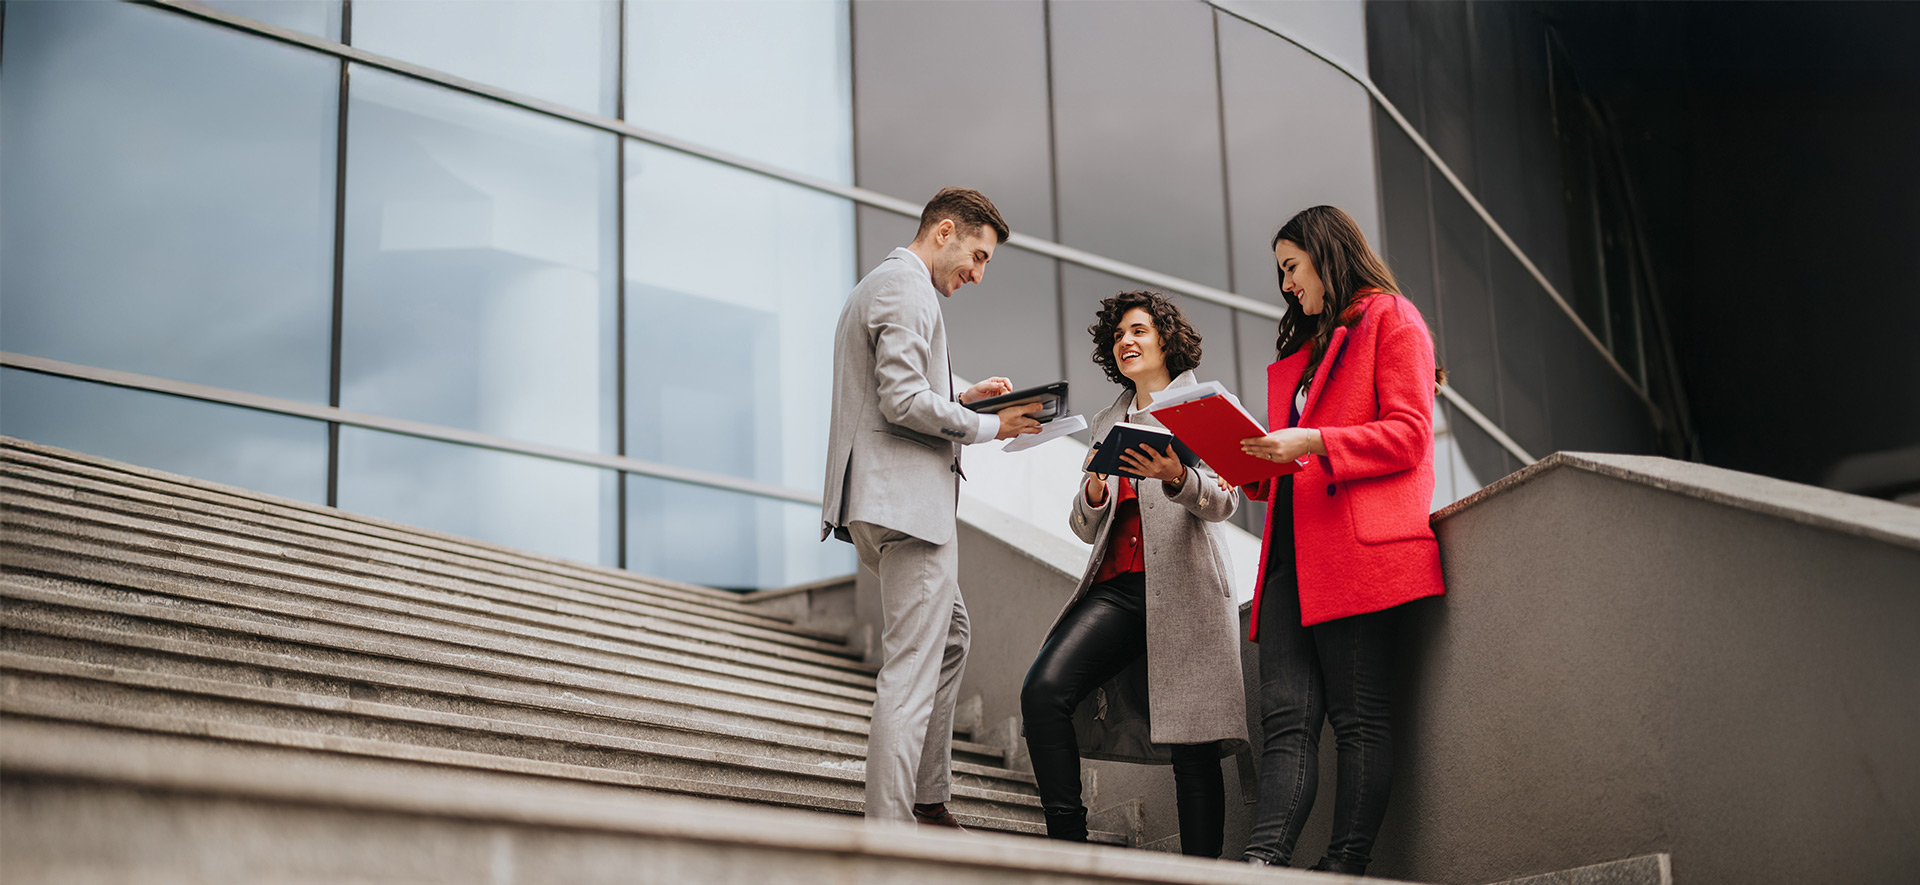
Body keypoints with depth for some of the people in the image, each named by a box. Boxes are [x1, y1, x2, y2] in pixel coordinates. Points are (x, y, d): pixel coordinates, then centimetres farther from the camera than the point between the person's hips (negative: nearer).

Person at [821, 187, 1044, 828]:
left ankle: (929, 800, 24)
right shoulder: (907, 291, -11)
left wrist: (962, 398, 18)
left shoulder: (872, 288, 23)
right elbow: (904, 402, -21)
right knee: (911, 669, -10)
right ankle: (886, 829, -11)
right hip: (907, 502, -11)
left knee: (949, 636, 21)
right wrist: (988, 425, -10)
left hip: (874, 503, 11)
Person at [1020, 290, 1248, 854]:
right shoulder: (1107, 423, 25)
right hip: (1116, 586, 4)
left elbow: (1222, 501, -2)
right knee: (1043, 691, -20)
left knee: (1191, 743, -10)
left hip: (1182, 586, -4)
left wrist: (1176, 477, -23)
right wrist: (1095, 490, 0)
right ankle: (1067, 843, -17)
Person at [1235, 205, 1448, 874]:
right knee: (1287, 717, -6)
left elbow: (1407, 435, -7)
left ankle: (1346, 867, -9)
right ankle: (1263, 863, -16)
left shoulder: (1390, 319, 6)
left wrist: (1312, 443, -14)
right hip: (1292, 551, 7)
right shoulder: (1300, 349, 29)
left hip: (1358, 544, -7)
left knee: (1359, 716, -7)